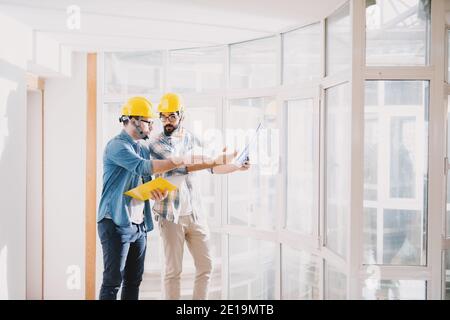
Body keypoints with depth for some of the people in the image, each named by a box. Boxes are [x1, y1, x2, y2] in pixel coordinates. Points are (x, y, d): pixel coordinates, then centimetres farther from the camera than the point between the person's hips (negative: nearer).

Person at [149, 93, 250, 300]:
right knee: (173, 270, 1)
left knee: (206, 266, 8)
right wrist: (218, 159, -29)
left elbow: (212, 167, 17)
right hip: (171, 215, -5)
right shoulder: (157, 144, -9)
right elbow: (180, 166, -23)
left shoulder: (192, 139, 10)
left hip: (195, 213, 6)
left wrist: (238, 167, 2)